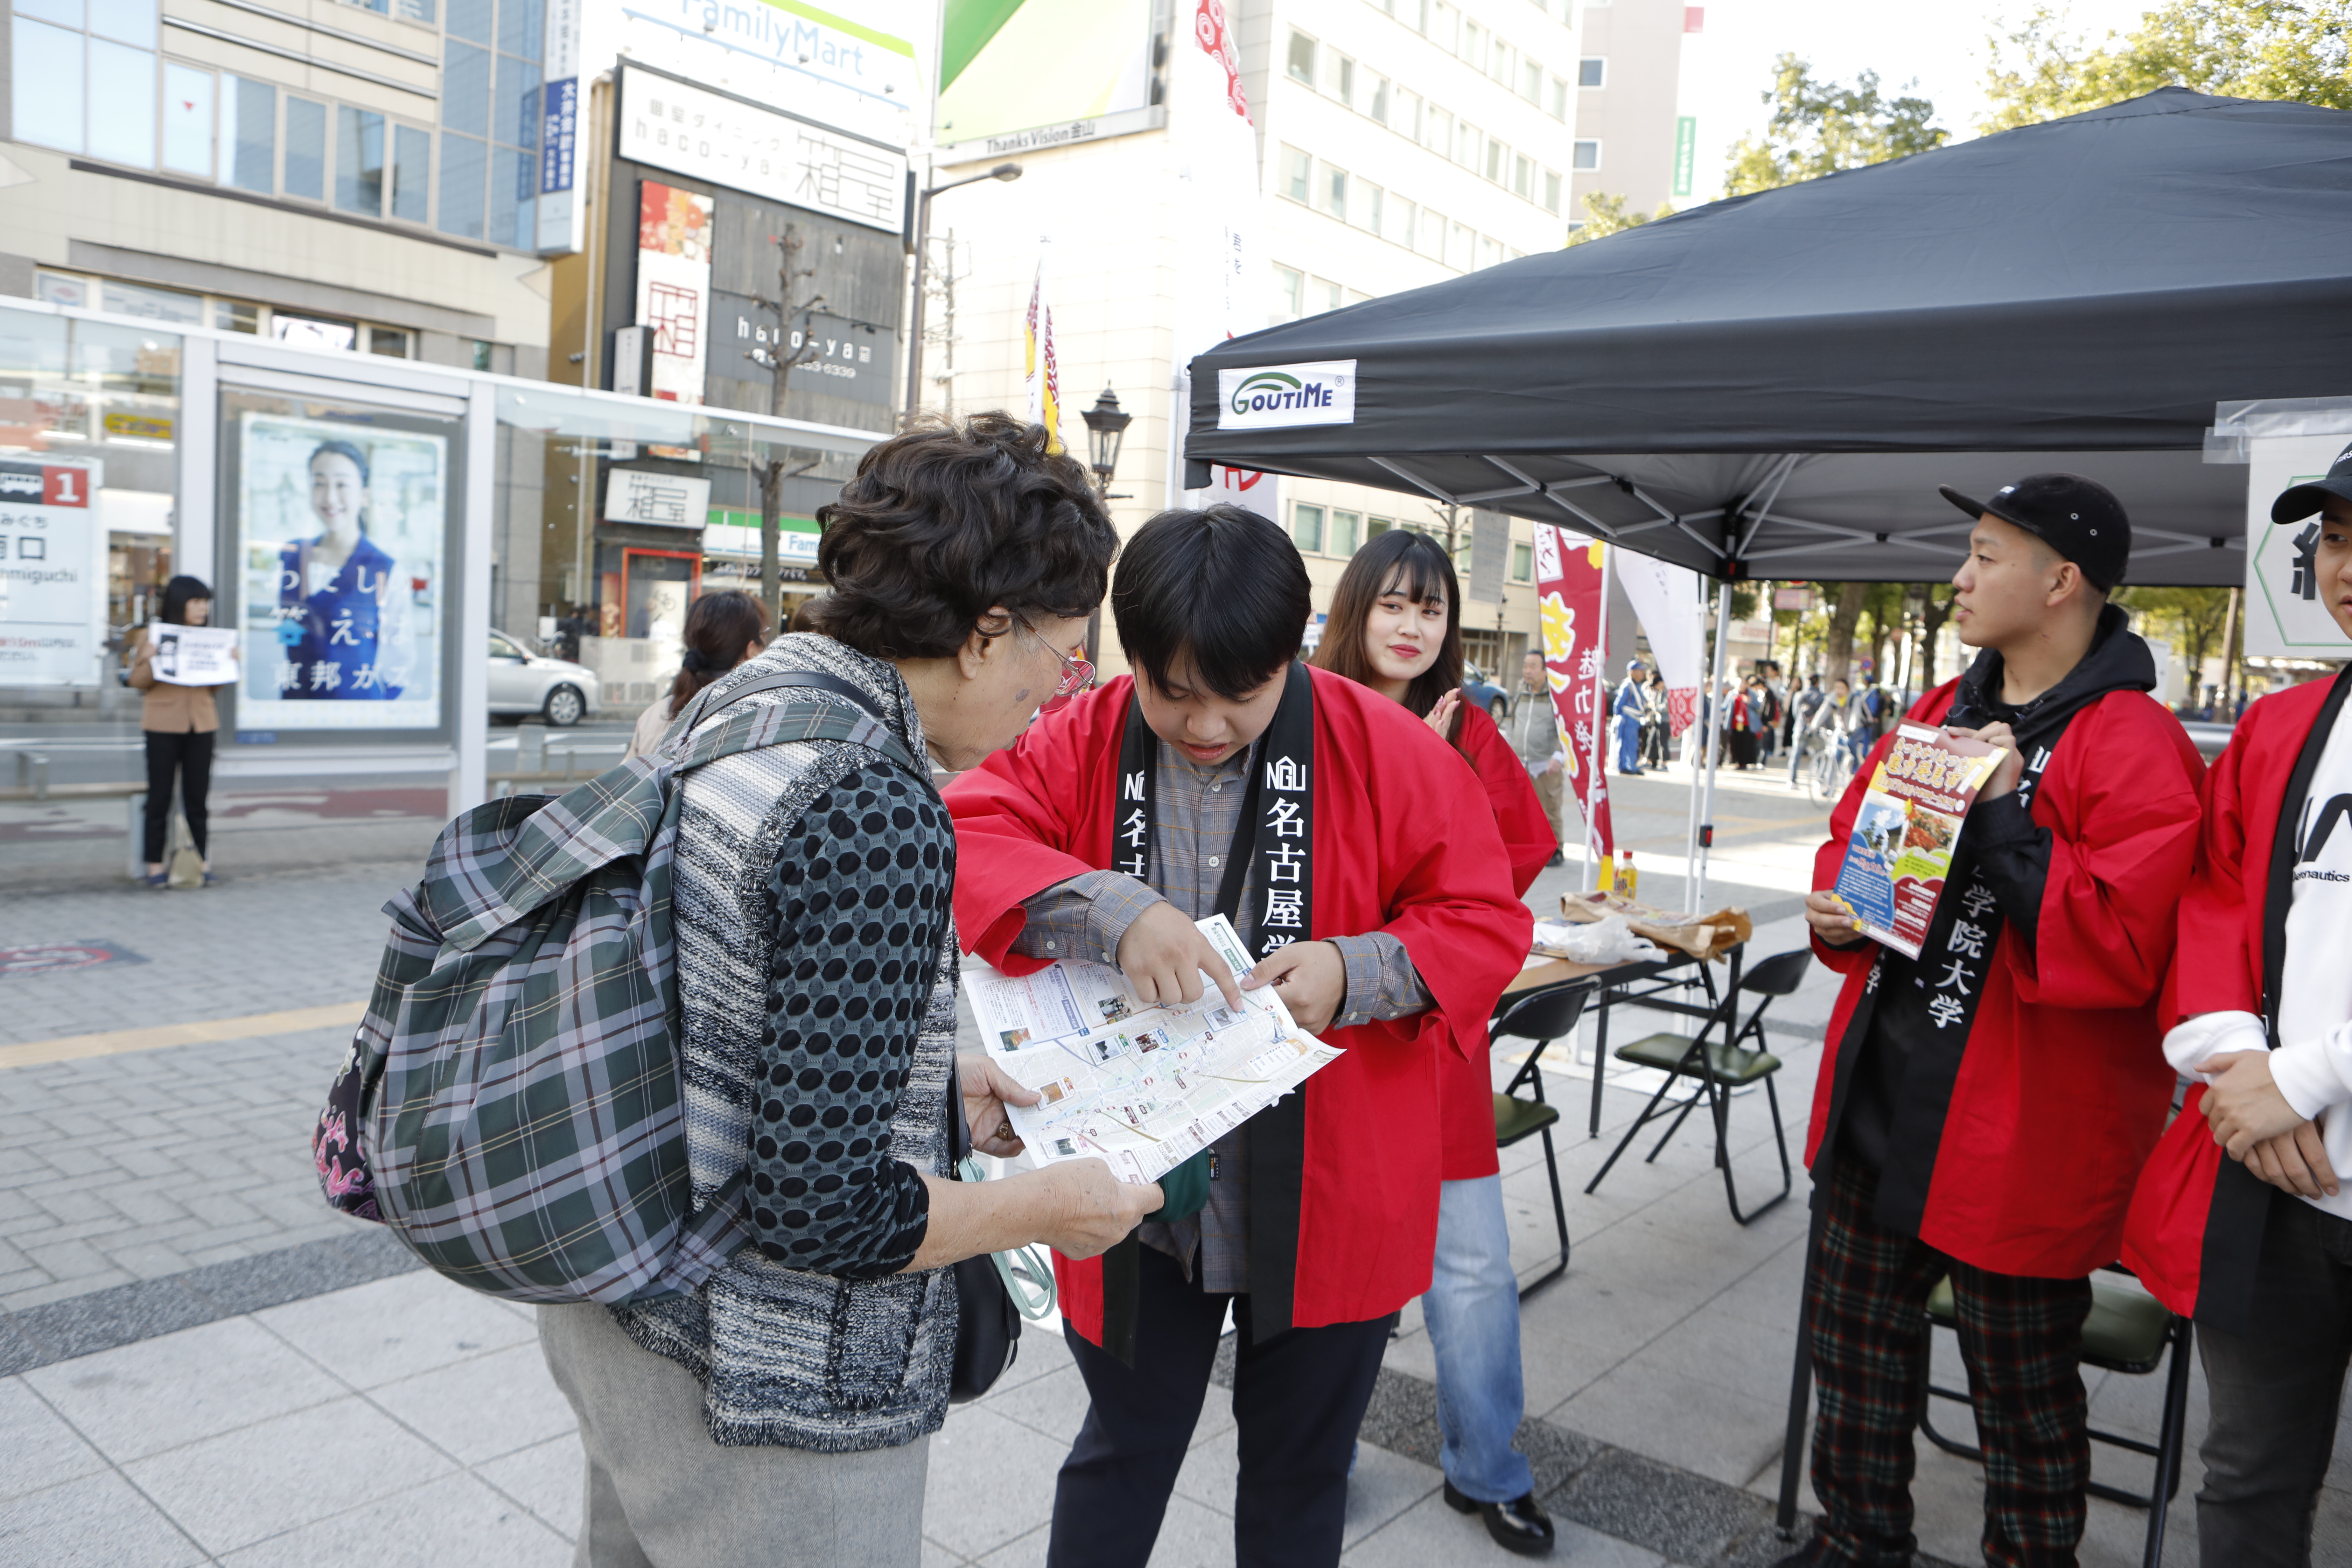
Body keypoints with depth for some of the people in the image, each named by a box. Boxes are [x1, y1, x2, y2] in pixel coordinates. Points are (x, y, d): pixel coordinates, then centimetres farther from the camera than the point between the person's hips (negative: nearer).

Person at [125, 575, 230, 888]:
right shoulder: (150, 635, 0)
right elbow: (138, 681, 0)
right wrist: (149, 659, -18)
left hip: (201, 724, 3)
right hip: (163, 725, -3)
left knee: (198, 797, 6)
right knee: (160, 798, 2)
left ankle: (203, 863, 11)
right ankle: (155, 867, 9)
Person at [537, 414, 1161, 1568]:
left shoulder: (736, 698, 0)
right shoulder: (876, 819, -29)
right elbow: (819, 1207, -28)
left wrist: (936, 1082, 10)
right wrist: (1046, 1208, -13)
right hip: (759, 1396, -9)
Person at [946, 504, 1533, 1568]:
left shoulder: (1387, 749, -10)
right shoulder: (1081, 743, -6)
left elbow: (1489, 920, -6)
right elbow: (959, 835, -19)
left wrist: (1354, 970, -24)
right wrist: (1114, 911, -34)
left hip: (1329, 1199, 0)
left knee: (1299, 1474, 20)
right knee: (1123, 1454, 20)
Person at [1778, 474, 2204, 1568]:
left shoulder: (2134, 747, -16)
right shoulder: (1937, 716, 8)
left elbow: (2127, 944, -25)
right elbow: (1855, 836, 18)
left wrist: (2007, 816, -26)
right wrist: (1837, 907, -3)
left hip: (2018, 1130, -8)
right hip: (1881, 1097, 8)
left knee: (2023, 1394, 12)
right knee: (1852, 1342, 21)